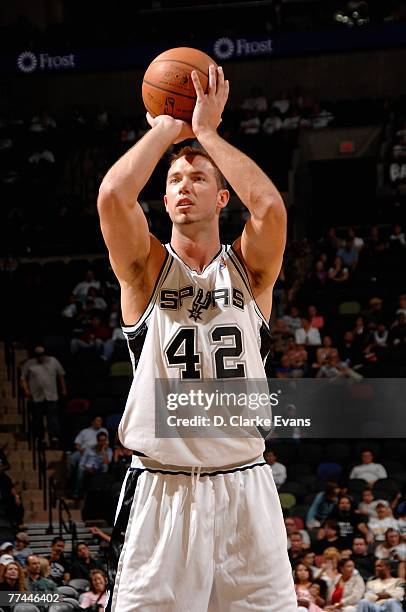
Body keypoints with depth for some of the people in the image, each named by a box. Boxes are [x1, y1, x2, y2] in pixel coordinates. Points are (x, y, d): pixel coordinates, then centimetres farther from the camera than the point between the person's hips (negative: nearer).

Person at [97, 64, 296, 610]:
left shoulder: (249, 269, 8)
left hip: (244, 489, 1)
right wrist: (167, 128, 1)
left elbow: (269, 205, -13)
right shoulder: (146, 269, 7)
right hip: (160, 490, -1)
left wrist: (206, 129, -2)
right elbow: (113, 195, -13)